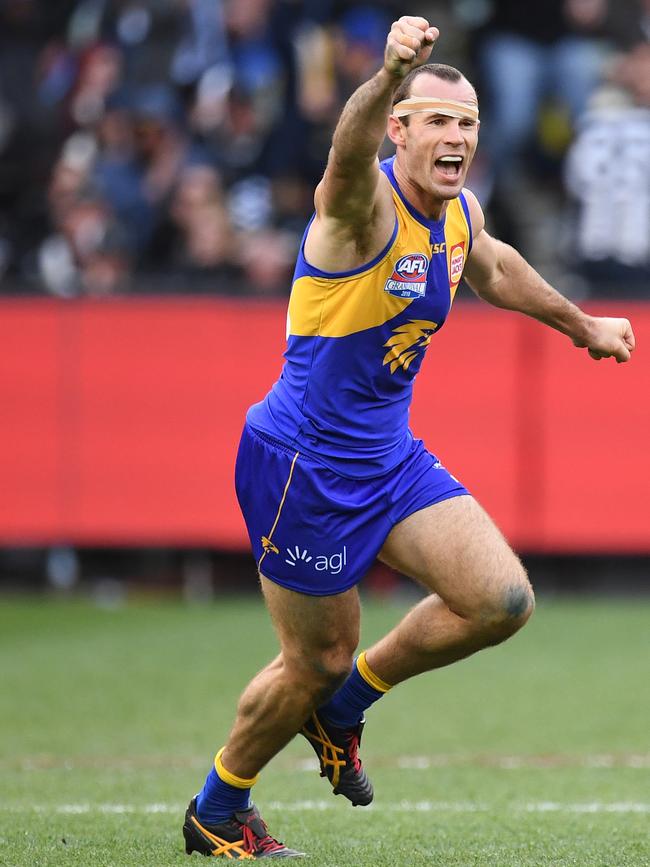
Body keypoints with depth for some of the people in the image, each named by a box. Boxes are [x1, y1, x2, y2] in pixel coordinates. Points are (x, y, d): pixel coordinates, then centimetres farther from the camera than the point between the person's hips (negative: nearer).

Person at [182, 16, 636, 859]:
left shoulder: (460, 214, 3)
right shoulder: (365, 204, -21)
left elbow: (491, 267, 28)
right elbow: (350, 146, -46)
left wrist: (580, 323, 39)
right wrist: (391, 73, -67)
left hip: (390, 456, 7)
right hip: (303, 463, -7)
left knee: (502, 601, -5)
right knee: (317, 661, 2)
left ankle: (344, 707, 18)